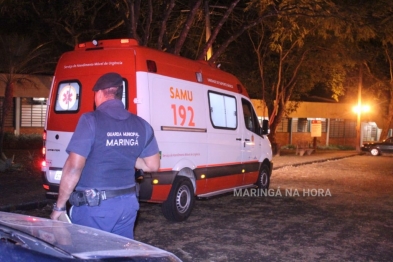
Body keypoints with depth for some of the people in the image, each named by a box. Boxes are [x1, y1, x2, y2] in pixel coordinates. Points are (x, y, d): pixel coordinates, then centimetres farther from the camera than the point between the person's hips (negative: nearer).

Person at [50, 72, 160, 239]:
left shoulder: (91, 121, -13)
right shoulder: (141, 125, 3)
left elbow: (74, 167, -17)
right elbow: (152, 166, 8)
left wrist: (59, 206, -8)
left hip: (94, 206, -5)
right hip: (127, 203, 5)